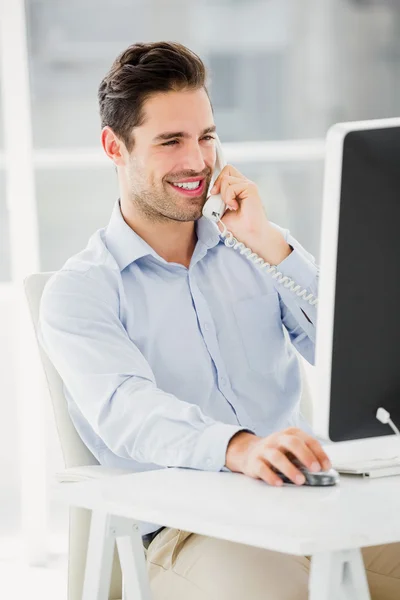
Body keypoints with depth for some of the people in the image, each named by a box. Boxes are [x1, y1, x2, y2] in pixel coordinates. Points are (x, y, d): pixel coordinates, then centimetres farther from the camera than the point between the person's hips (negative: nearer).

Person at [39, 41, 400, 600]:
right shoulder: (79, 292, 3)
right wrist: (240, 448, -38)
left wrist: (269, 242, -4)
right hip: (181, 530, -4)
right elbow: (126, 411, -18)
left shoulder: (257, 250, 17)